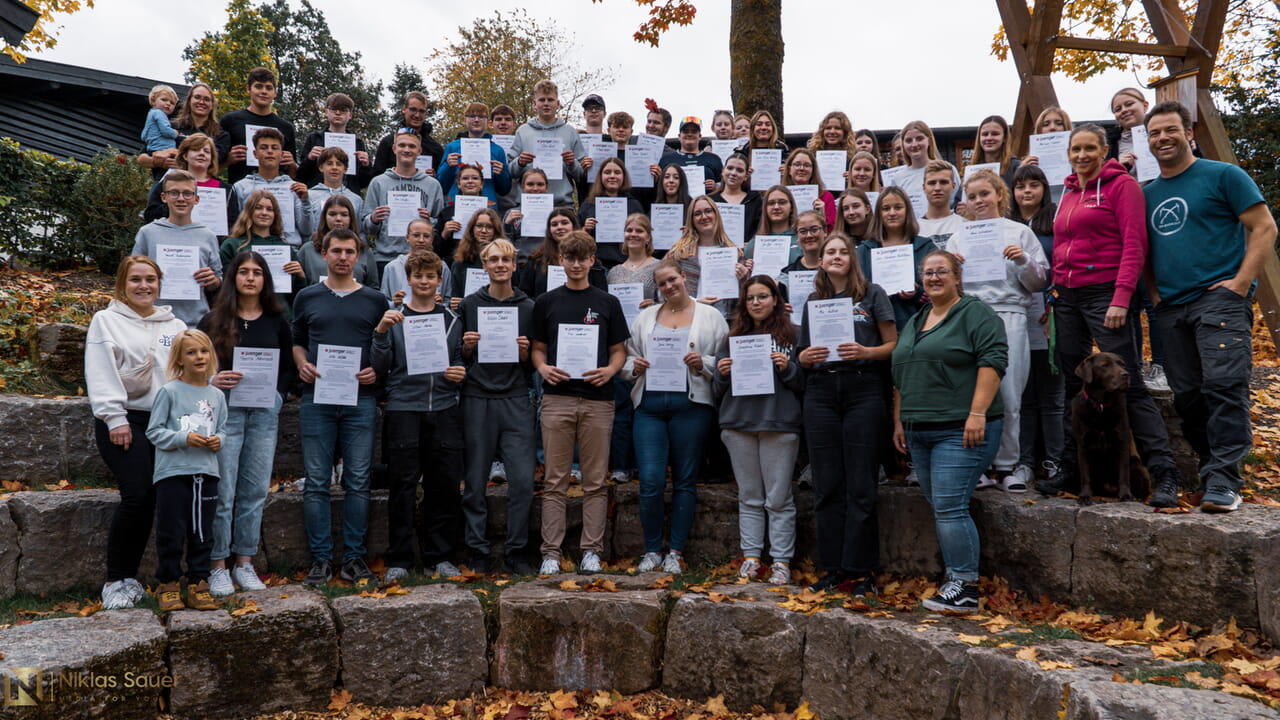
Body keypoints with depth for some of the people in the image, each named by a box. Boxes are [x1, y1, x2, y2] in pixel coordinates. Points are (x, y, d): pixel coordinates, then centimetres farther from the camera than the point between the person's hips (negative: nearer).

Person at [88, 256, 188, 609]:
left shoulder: (175, 326, 17)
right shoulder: (106, 321, 7)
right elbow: (101, 374, -3)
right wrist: (115, 419, -12)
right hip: (124, 421, -4)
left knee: (152, 500, 1)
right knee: (137, 496, -15)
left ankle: (128, 577, 15)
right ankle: (115, 580, 0)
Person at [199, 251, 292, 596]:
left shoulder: (277, 322, 10)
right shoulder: (214, 321, 4)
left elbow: (288, 367, 13)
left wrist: (277, 395, -2)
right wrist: (212, 381, -15)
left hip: (264, 413, 2)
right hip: (225, 409, -2)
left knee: (255, 490, 6)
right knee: (222, 491, -3)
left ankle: (244, 562, 16)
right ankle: (218, 566, 8)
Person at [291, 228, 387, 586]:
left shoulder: (374, 300, 9)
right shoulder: (307, 298, 11)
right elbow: (297, 341, 18)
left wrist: (376, 371, -6)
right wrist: (302, 364, -1)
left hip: (360, 399, 0)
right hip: (316, 398, 1)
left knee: (358, 482, 2)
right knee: (317, 482, 1)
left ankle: (354, 557, 11)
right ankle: (321, 558, 10)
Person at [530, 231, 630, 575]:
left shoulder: (608, 303, 9)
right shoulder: (546, 302, 10)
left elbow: (619, 350, 10)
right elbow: (537, 349, 12)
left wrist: (610, 370, -10)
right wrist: (543, 368, -9)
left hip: (597, 400, 0)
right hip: (557, 397, 0)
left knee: (595, 481, 4)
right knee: (555, 481, 2)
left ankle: (592, 551, 12)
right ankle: (551, 552, 8)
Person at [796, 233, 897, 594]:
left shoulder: (872, 294, 5)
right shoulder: (813, 301, 15)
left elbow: (893, 344, 2)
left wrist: (865, 352, -16)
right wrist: (807, 356, -6)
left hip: (863, 390, -3)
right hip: (821, 391, 3)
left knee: (860, 484, -2)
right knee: (827, 483, 5)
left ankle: (860, 569, 6)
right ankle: (832, 565, 14)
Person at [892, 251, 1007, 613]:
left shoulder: (975, 313, -3)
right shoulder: (914, 322, 21)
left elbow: (993, 360, -14)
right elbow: (900, 376, 24)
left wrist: (977, 413, -21)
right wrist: (899, 421, 19)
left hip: (961, 431, -8)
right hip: (919, 433, 8)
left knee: (949, 508, -12)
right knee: (941, 510, 9)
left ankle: (965, 588, -4)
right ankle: (955, 579, 16)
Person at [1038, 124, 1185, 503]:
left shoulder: (1121, 184, -2)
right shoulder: (1067, 194, 18)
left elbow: (1134, 245, -10)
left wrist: (1121, 299, -18)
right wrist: (1053, 293, 12)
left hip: (1104, 293, -7)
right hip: (1067, 297, 7)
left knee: (1128, 382, -9)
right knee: (1073, 385, 9)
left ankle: (1164, 472, -4)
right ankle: (1070, 466, 17)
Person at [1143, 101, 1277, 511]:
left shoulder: (1222, 176, 2)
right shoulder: (1148, 194, 17)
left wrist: (1242, 282, -11)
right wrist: (1152, 290, 9)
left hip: (1219, 298, -6)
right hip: (1170, 308, 6)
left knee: (1223, 384, -17)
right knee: (1187, 396, 7)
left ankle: (1223, 481, -14)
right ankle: (1214, 464, 21)